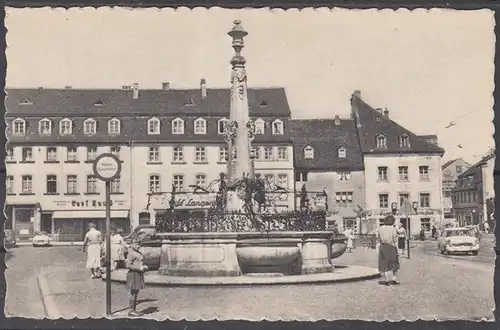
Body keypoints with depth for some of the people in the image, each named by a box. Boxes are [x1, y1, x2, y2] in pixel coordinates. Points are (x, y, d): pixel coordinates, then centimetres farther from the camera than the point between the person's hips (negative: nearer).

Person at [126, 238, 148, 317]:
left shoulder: (137, 253, 15)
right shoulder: (131, 254, -15)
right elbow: (128, 265, -20)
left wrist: (144, 267, 6)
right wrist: (139, 268, -20)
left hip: (138, 275, 10)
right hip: (134, 275, -10)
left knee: (136, 293, 11)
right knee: (133, 293, -6)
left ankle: (134, 310, 16)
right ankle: (131, 311, -1)